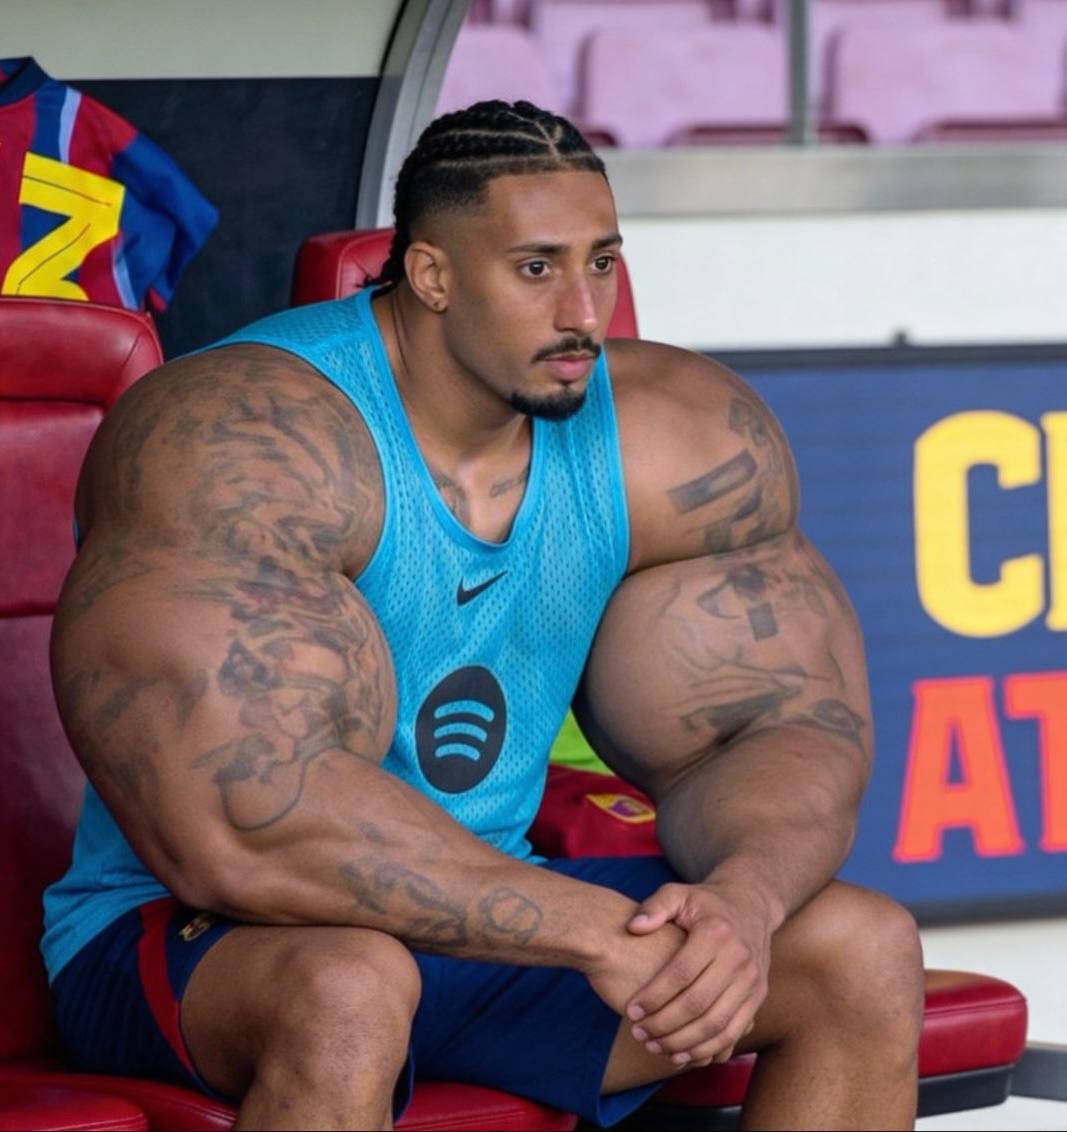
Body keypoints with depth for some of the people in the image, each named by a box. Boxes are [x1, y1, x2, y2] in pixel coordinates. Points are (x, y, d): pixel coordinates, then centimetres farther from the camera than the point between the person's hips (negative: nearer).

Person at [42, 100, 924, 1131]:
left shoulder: (681, 435, -2)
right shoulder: (230, 440, -23)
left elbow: (793, 724, 0)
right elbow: (234, 830, -33)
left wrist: (741, 903, -26)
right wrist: (601, 932, -32)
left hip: (488, 920, 7)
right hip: (178, 940, -6)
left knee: (864, 953, -8)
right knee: (348, 988, -40)